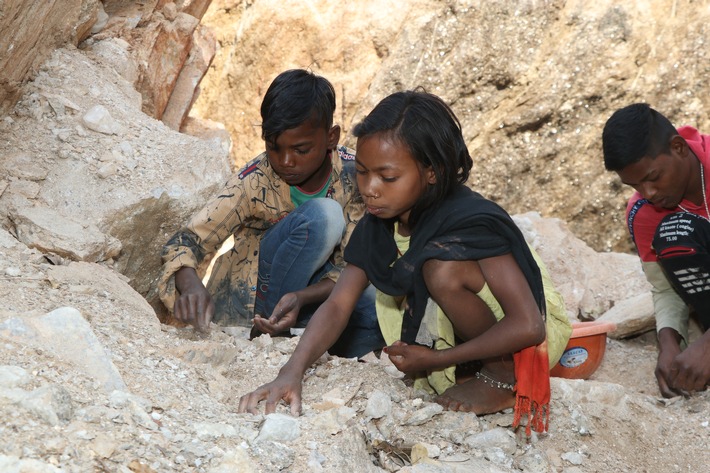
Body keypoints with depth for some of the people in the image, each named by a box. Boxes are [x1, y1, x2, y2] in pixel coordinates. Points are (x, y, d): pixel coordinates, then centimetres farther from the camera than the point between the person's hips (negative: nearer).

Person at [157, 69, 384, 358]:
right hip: (250, 298, -2)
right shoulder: (255, 182, -18)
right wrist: (191, 285, -45)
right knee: (323, 215, -29)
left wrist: (301, 298, -36)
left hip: (310, 295, 3)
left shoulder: (352, 175, -14)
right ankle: (268, 336, -19)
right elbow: (190, 240, -22)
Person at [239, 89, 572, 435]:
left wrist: (436, 359, -27)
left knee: (442, 268, -29)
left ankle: (504, 378, -11)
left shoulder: (471, 222, -29)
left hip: (541, 336, -8)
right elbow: (337, 306, -12)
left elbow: (528, 325, -32)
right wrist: (292, 372, -29)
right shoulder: (378, 225, -7)